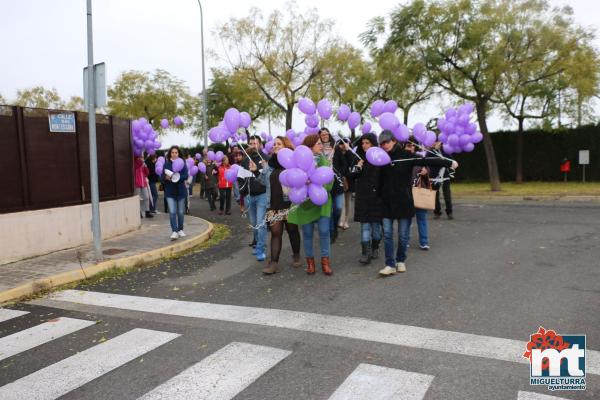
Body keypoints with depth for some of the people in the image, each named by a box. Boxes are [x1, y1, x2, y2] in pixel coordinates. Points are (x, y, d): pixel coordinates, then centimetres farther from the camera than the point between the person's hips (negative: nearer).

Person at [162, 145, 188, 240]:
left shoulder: (182, 163, 0)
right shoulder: (166, 163, 0)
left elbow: (186, 176, -8)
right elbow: (162, 176, -1)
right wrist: (166, 177, -23)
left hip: (180, 191, 1)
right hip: (170, 191, -1)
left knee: (180, 212, 10)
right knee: (172, 212, -10)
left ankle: (180, 230, 26)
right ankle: (174, 232, -8)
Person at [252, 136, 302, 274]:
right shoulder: (269, 163, 12)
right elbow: (266, 182, 17)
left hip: (290, 203, -4)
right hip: (274, 204, 4)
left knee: (292, 230, 9)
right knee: (275, 232, 0)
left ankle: (296, 256, 29)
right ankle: (274, 262, -1)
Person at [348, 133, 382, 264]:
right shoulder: (359, 158, 6)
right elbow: (351, 177, 6)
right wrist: (357, 168, -10)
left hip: (377, 196, -1)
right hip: (363, 197, 1)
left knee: (376, 223, 9)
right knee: (365, 224, -2)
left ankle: (375, 248, 25)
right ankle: (365, 252, -3)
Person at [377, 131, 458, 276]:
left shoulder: (406, 155, -5)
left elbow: (427, 161, -8)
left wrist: (449, 163, -12)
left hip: (404, 201, -2)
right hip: (387, 202, 2)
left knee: (403, 234, 5)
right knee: (387, 234, -1)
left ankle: (401, 261, 26)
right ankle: (390, 265, 5)